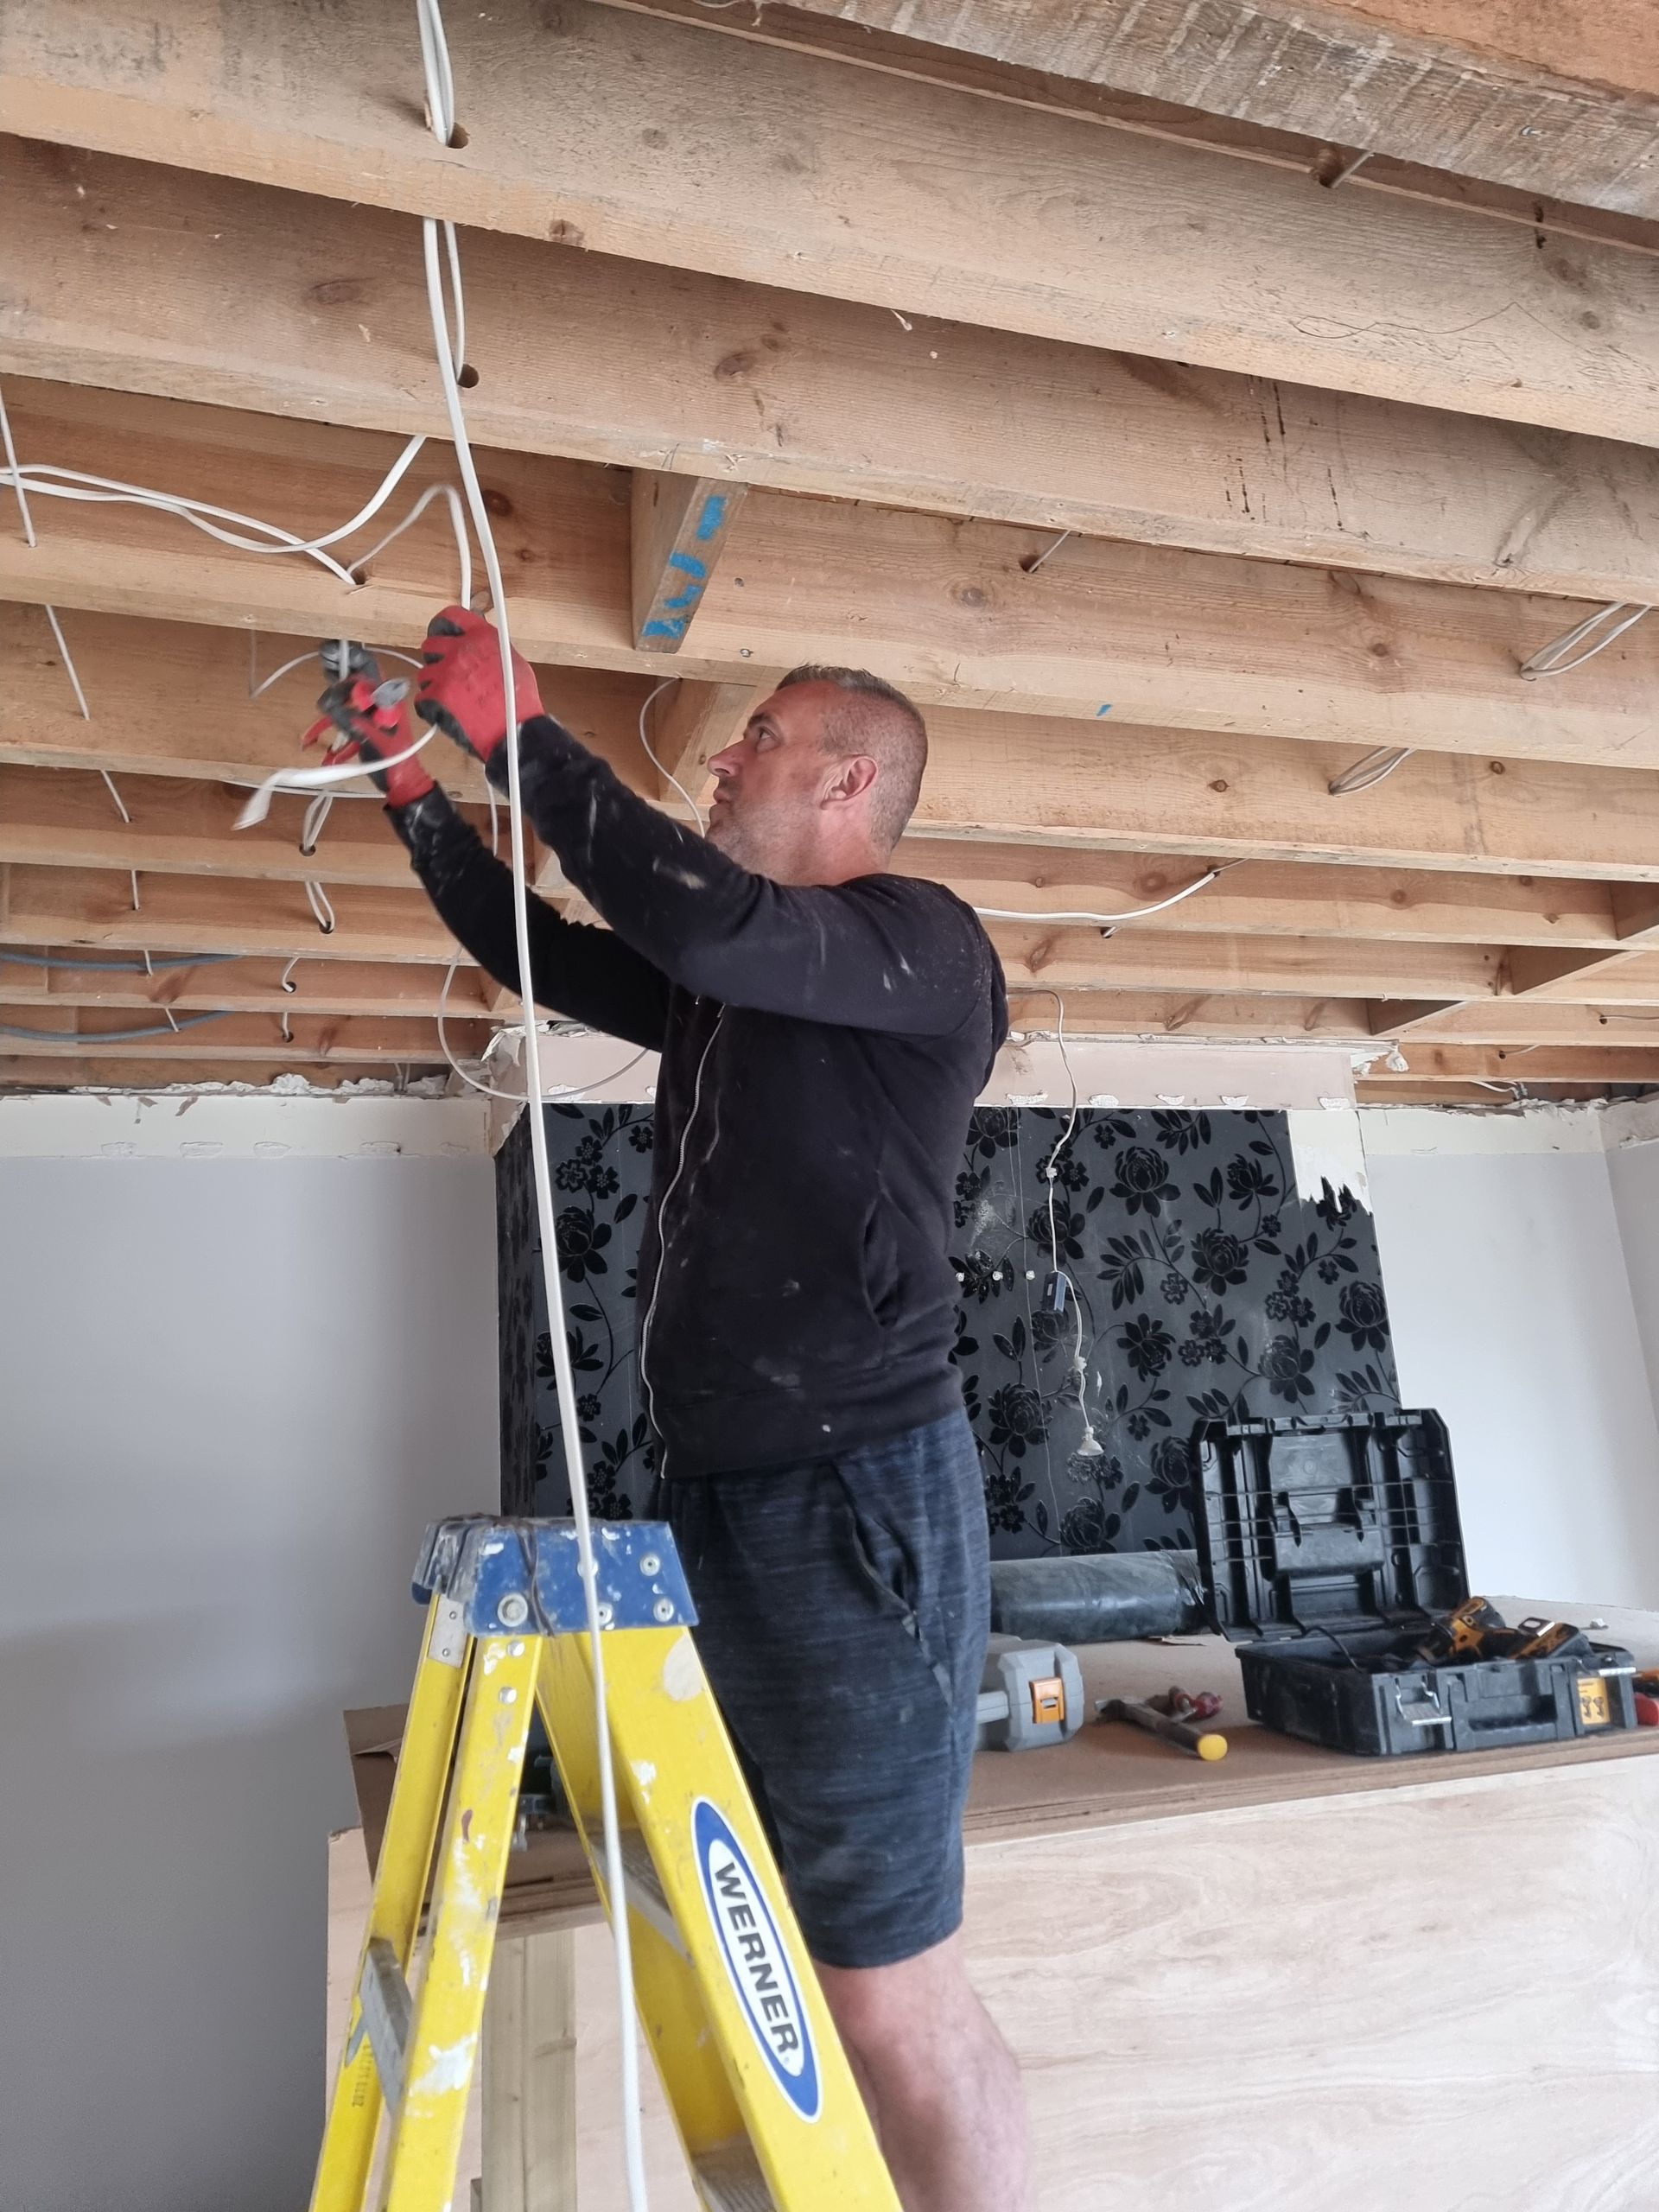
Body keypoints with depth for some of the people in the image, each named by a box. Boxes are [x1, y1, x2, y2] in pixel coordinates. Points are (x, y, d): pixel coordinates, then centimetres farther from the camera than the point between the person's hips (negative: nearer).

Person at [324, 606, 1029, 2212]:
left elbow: (704, 918, -22)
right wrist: (414, 789, 23)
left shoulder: (923, 943, -5)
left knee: (885, 1987, -2)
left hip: (853, 1505, -8)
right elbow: (535, 949, 29)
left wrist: (519, 732, -12)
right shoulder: (724, 986, 19)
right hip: (709, 1495, 8)